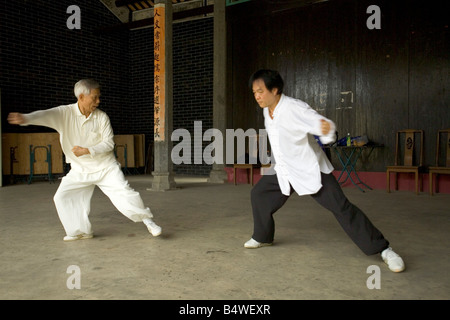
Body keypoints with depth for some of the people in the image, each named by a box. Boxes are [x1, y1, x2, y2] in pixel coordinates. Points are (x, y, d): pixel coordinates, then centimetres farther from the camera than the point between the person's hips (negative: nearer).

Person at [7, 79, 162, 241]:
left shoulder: (102, 117, -9)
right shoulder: (65, 113, -9)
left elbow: (109, 143, -10)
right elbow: (45, 115, -28)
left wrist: (87, 151, -23)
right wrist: (25, 118, -49)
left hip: (106, 167, -2)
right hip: (80, 170, 2)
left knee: (124, 192, -12)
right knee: (62, 197, -1)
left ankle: (147, 220, 6)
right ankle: (81, 231, 16)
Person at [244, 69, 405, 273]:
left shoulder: (294, 108, -24)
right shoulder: (267, 111, 1)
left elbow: (321, 123, -32)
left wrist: (327, 131, -54)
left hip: (310, 170, -8)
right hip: (284, 171, 8)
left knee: (341, 208, -12)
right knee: (259, 194, 10)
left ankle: (383, 250, -2)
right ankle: (262, 237, 32)